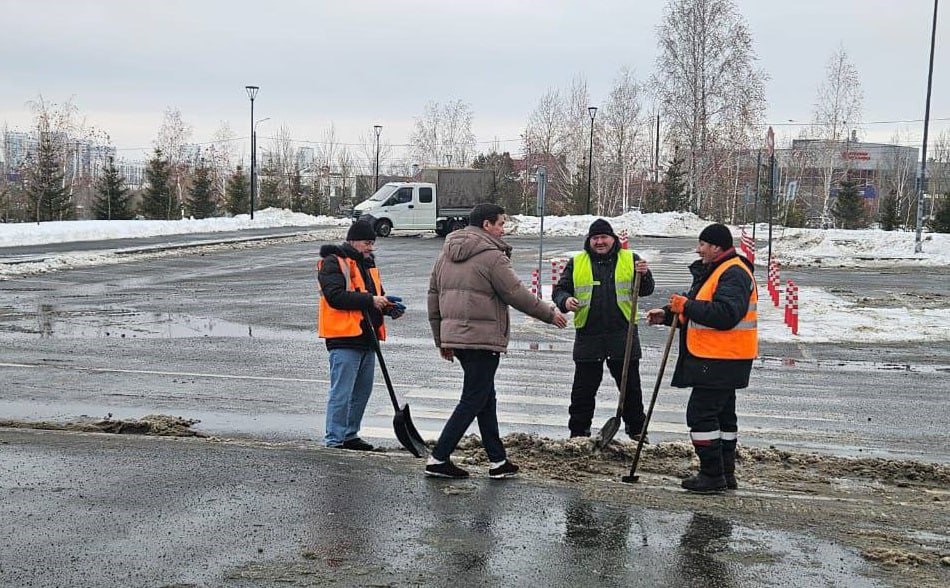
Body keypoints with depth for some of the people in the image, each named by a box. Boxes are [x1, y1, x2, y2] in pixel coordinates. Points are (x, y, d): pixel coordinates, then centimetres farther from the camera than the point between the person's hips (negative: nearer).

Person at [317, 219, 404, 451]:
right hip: (344, 337, -9)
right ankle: (334, 439, 0)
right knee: (341, 392, -7)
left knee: (362, 390, 14)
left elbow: (376, 295, 25)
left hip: (366, 337, 9)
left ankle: (350, 434, 25)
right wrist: (369, 300, -22)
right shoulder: (333, 263, -7)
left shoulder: (367, 264, 20)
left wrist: (389, 306, 3)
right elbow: (336, 296, -19)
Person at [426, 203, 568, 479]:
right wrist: (550, 314, 3)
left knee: (485, 397, 16)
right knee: (473, 401, -2)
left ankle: (498, 461, 20)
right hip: (482, 339, -9)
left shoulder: (446, 255, 13)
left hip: (454, 336, 9)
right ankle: (438, 460, -2)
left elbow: (433, 298, 16)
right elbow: (517, 294, -10)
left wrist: (442, 340, 21)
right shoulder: (492, 256, -13)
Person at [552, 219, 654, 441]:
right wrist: (565, 300, -14)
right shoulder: (577, 263, 6)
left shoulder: (630, 260, 6)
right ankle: (578, 433, 17)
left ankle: (636, 430, 22)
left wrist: (644, 275, -17)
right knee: (583, 389, 6)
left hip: (623, 335, 0)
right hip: (588, 337, 0)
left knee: (630, 387, 9)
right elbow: (560, 289, 9)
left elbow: (645, 290, 5)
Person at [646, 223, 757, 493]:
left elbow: (726, 314, -30)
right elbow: (698, 308, 25)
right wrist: (667, 314, 9)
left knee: (701, 413, -9)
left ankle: (712, 475, -3)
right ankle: (725, 474, 26)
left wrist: (686, 306, -23)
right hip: (718, 360, 11)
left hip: (720, 362, -11)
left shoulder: (733, 274, -17)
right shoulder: (712, 271, 17)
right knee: (723, 415, 16)